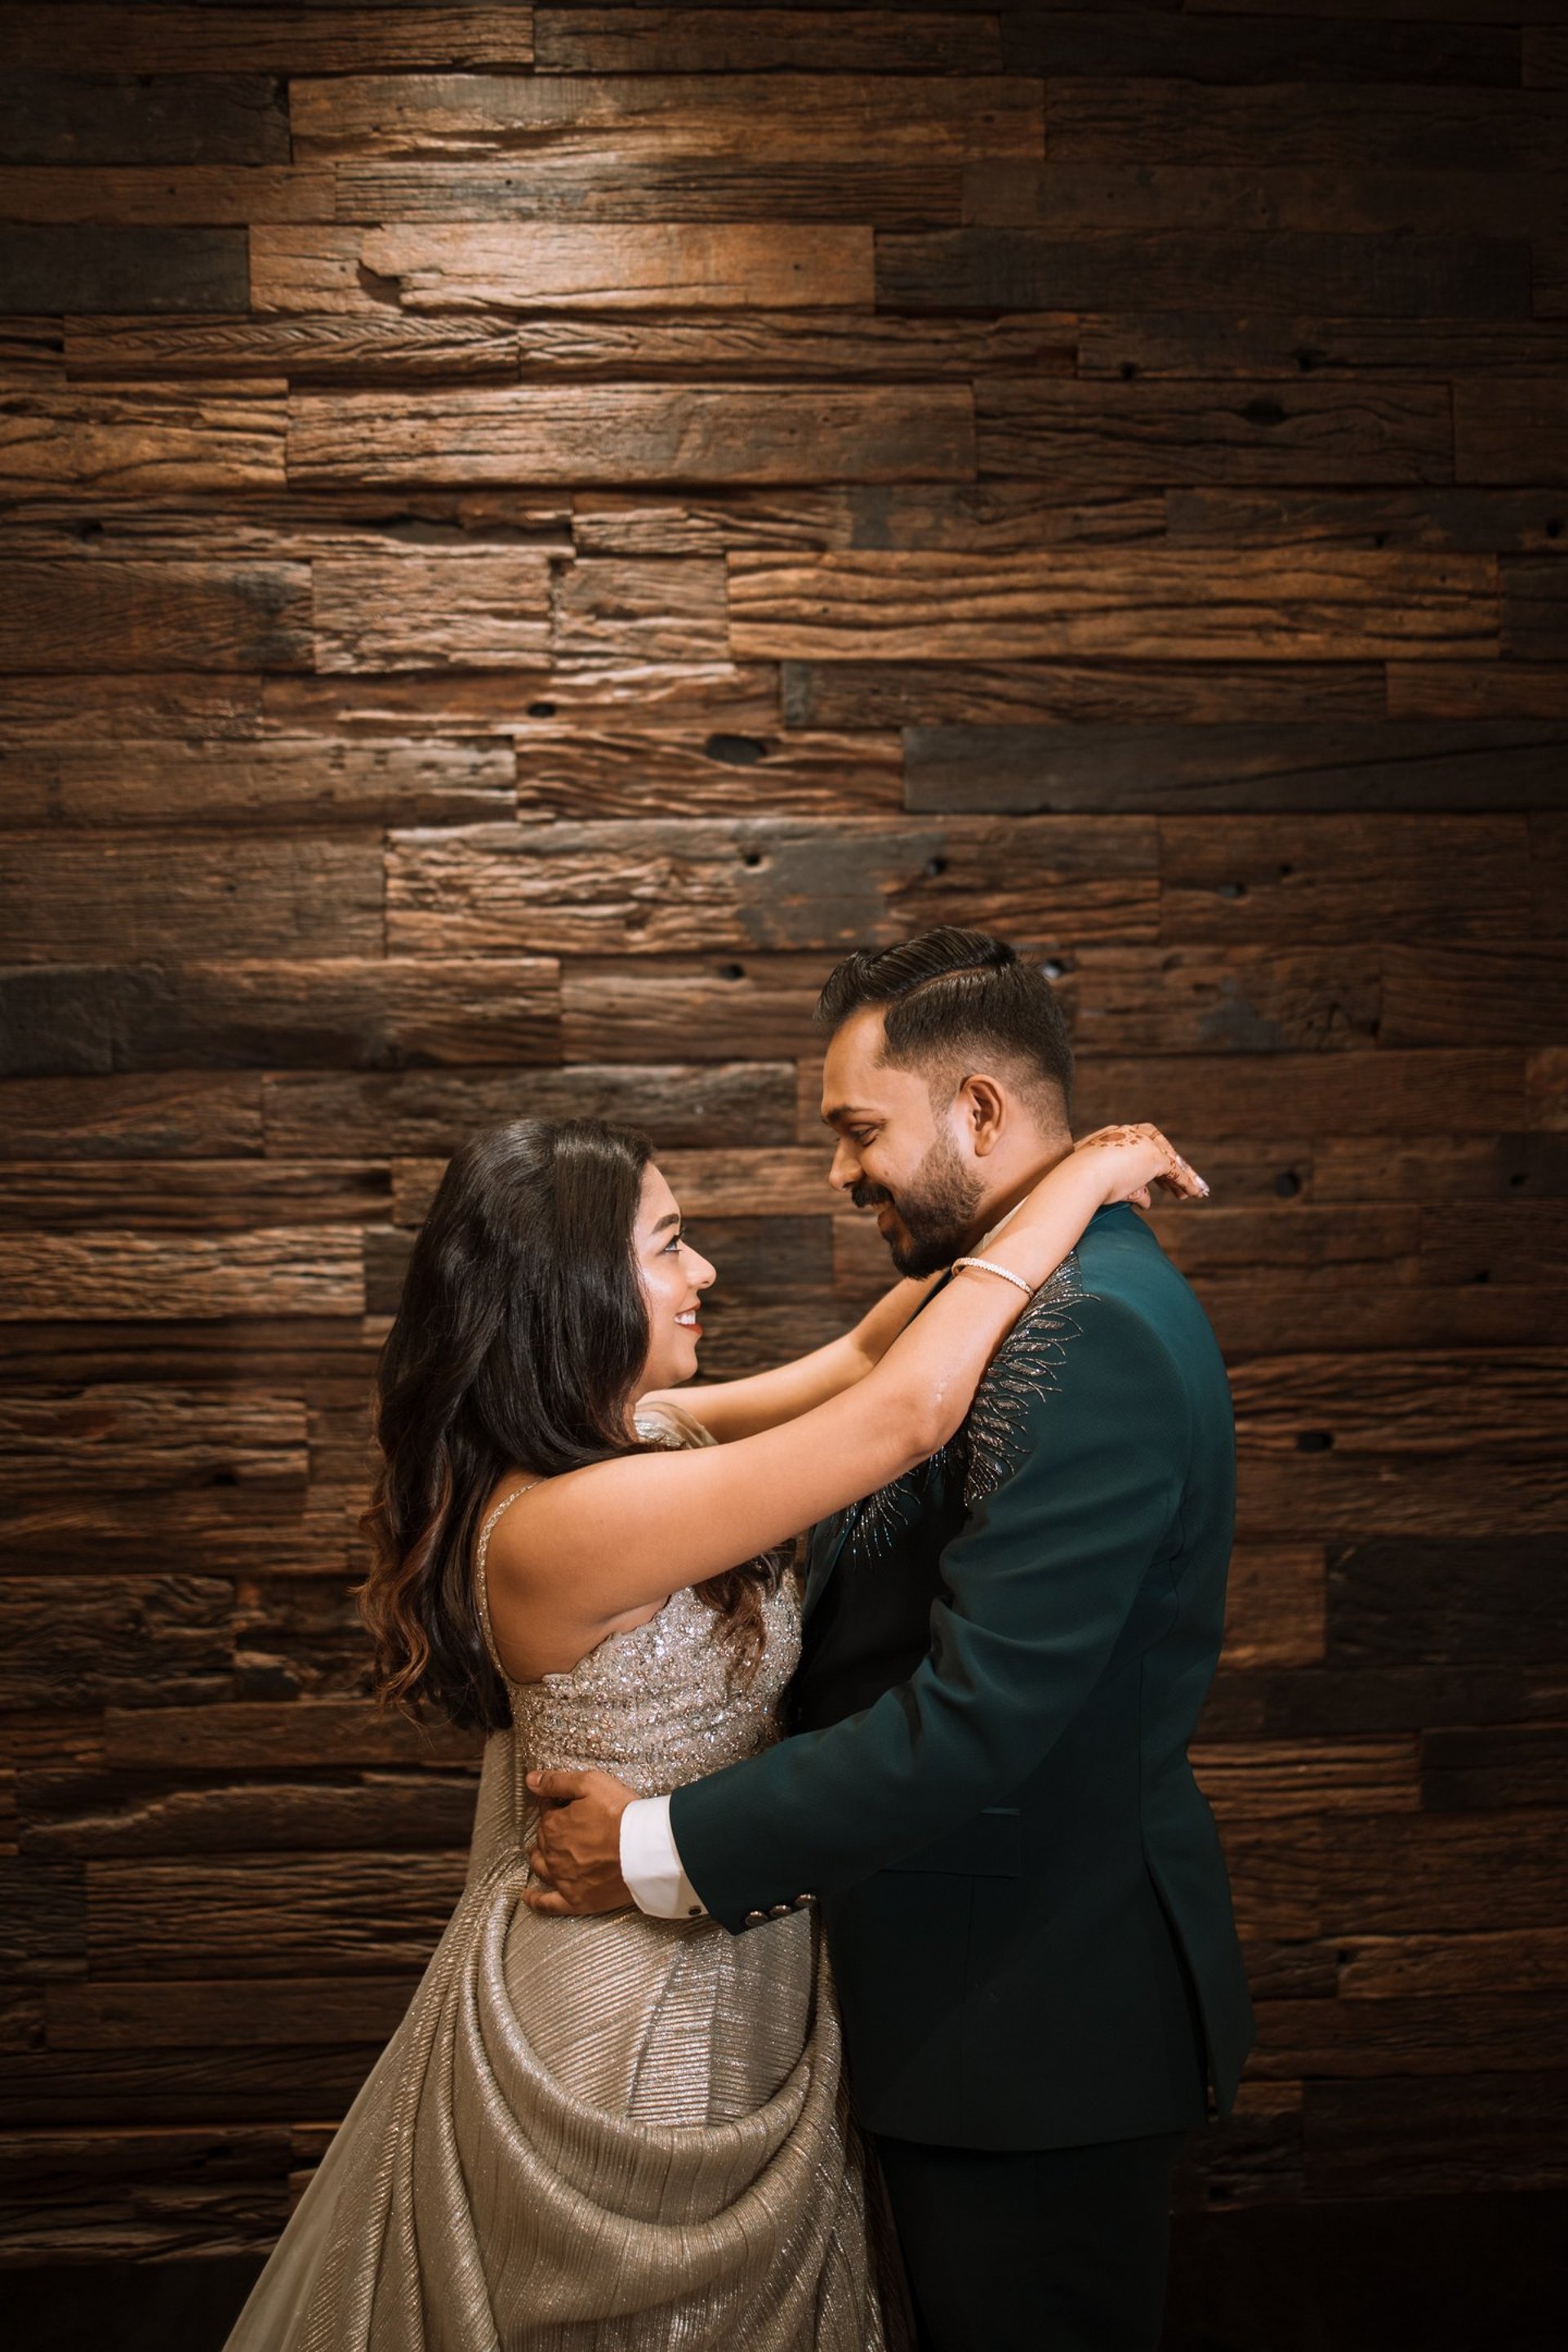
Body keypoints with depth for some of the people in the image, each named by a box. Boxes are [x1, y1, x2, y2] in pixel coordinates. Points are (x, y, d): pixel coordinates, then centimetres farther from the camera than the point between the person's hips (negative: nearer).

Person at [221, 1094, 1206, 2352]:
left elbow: (860, 1361, 6)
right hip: (630, 2029, -9)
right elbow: (910, 1411, -32)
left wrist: (1041, 1190, -4)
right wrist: (1075, 1184, -22)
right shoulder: (562, 1524, -30)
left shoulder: (625, 1441, -2)